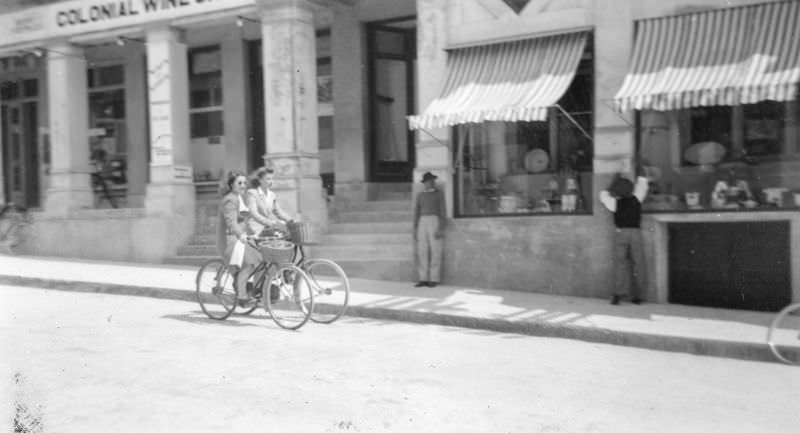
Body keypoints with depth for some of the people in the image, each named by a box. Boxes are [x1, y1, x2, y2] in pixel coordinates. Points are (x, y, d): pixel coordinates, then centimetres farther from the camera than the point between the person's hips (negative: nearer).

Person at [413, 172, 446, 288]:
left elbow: (443, 211, -2)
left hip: (435, 221, -4)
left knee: (435, 251, -5)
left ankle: (434, 279, -1)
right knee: (422, 251, -1)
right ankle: (423, 279, 1)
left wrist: (441, 229, -13)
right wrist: (415, 229, 6)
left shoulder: (439, 193, 4)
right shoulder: (419, 195, 15)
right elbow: (416, 212, 14)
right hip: (422, 223, 4)